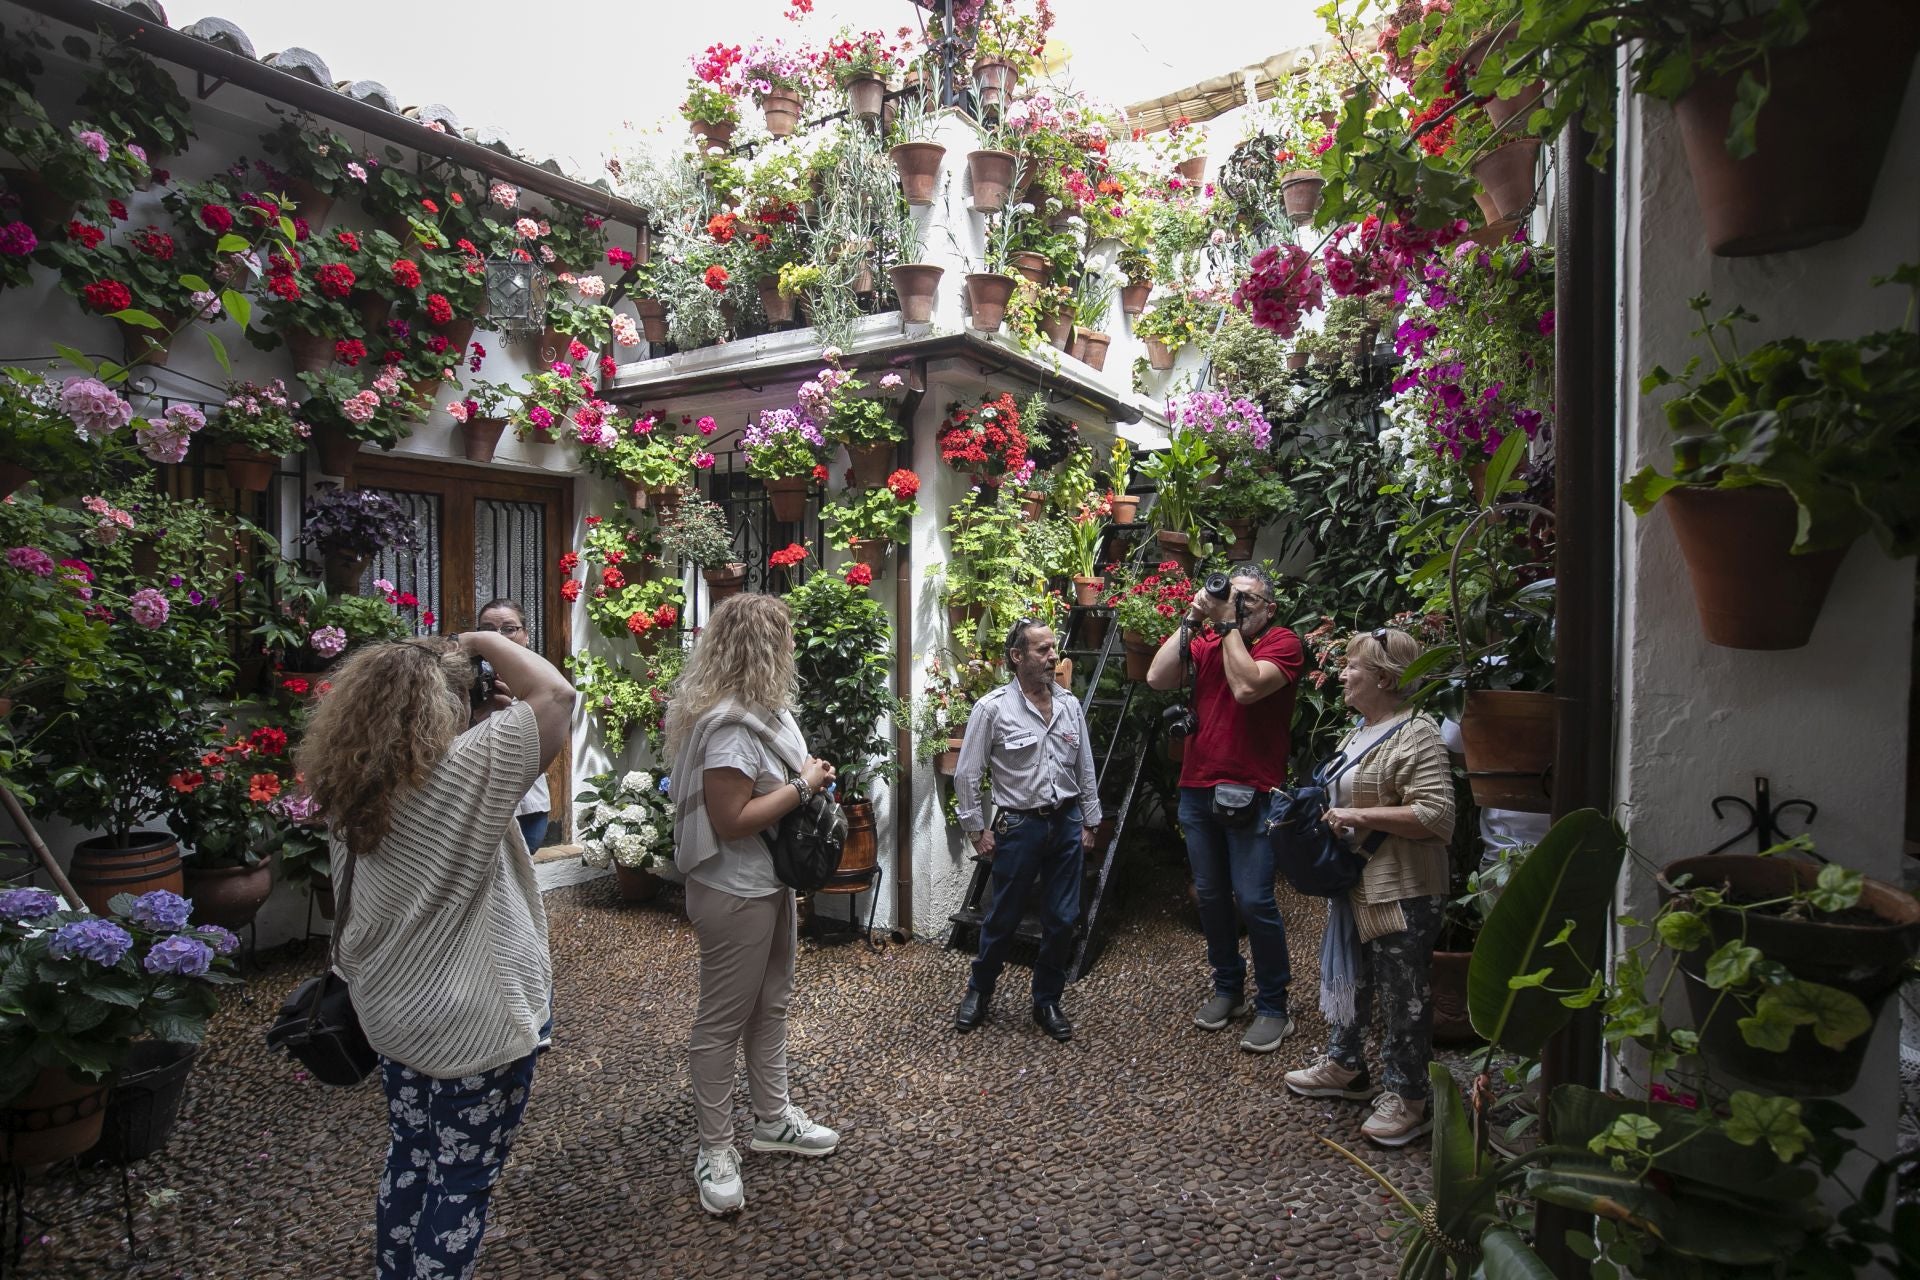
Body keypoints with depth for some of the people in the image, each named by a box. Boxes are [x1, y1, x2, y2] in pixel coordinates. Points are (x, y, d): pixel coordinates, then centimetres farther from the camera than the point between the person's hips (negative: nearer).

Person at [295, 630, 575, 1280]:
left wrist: (488, 710, 0)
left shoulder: (351, 790, -1)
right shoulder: (459, 772, -26)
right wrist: (482, 641, -14)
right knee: (460, 1184, 10)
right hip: (475, 1027, -8)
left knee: (408, 1161, 25)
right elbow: (556, 693, -29)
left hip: (392, 1013, 8)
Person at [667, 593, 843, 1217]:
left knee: (771, 1003, 21)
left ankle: (772, 1118, 38)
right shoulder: (728, 723, -26)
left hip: (770, 883, 10)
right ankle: (715, 1150, 22)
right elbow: (732, 821, -28)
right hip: (734, 892, -10)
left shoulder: (761, 709, 7)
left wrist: (808, 774, 2)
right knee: (723, 1020, 5)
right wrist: (803, 785, -21)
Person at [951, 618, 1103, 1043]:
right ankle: (978, 991, 33)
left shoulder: (1070, 706, 5)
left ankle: (1048, 1001, 28)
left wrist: (1088, 823, 12)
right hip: (1019, 825, -4)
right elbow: (966, 775, -6)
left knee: (1062, 919, 9)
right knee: (1004, 917, 9)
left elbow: (1085, 770, 12)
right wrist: (977, 829, -4)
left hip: (1066, 823, 4)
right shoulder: (993, 708, -10)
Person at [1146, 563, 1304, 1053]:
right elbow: (1158, 678, -5)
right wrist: (1192, 619, -4)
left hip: (1251, 792, -5)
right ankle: (1227, 988, 32)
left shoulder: (1282, 643, -4)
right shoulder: (1207, 642, 9)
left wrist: (1228, 624, -12)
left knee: (1254, 900, -5)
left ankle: (1272, 1005, 14)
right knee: (1210, 896, 14)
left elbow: (1247, 687, -22)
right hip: (1197, 788, 5)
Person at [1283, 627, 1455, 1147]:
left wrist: (1360, 817, -24)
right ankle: (1344, 1064, 38)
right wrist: (1328, 813, 8)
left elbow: (1436, 816, -26)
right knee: (1347, 977, 21)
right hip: (1357, 885, 10)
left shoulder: (1416, 736, -19)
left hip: (1402, 894, -10)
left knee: (1403, 996, 3)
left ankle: (1407, 1096, 18)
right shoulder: (1361, 732, 12)